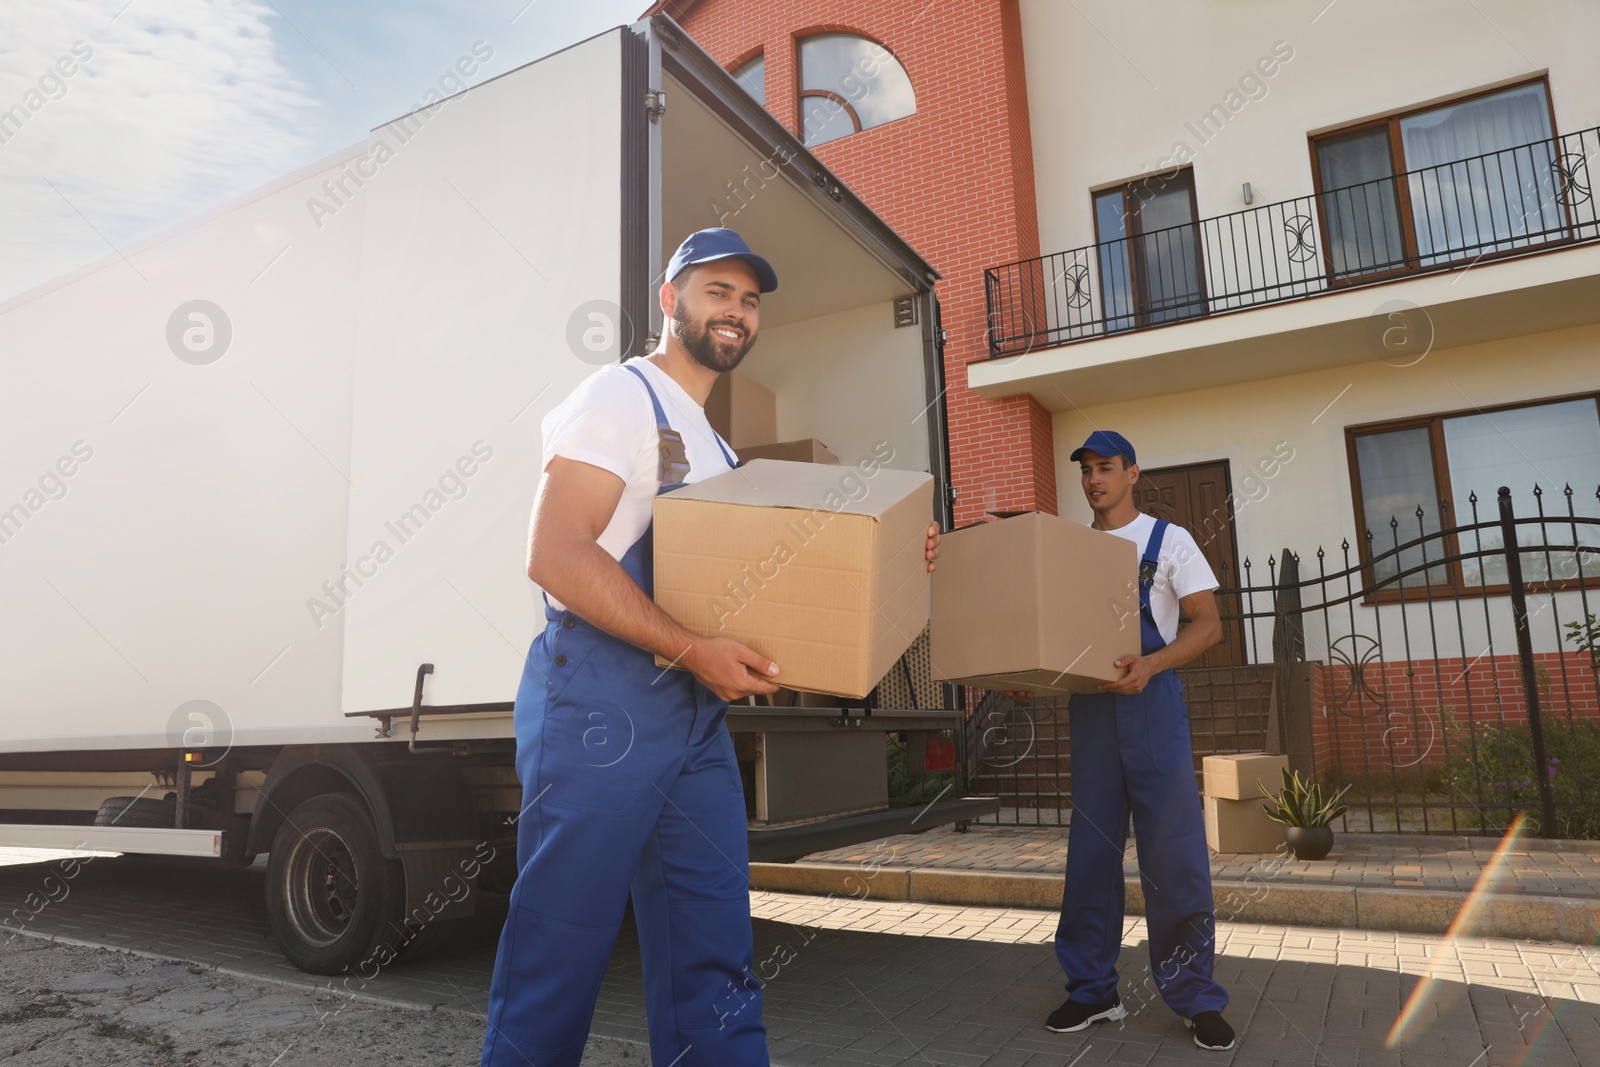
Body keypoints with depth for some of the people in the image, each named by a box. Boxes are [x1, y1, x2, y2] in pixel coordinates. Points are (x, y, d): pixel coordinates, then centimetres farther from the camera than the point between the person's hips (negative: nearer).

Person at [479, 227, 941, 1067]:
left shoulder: (717, 447, 22)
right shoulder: (621, 397, -2)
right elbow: (555, 555, -15)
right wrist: (690, 650, -21)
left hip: (698, 710, 8)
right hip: (600, 700, -8)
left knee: (714, 956, 9)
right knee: (559, 946, 0)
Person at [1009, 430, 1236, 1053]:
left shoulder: (1167, 540, 4)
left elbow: (1208, 624, -3)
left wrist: (1151, 663, -18)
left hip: (1151, 701, -3)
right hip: (1087, 705, 4)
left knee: (1174, 850, -4)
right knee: (1090, 850, 7)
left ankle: (1196, 998, 9)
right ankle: (1092, 992, 18)